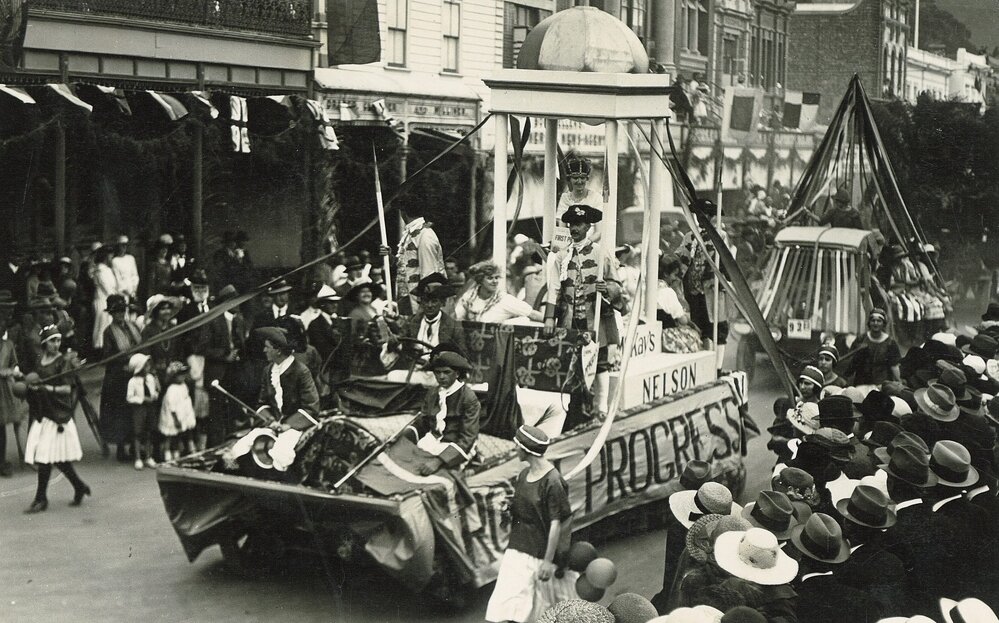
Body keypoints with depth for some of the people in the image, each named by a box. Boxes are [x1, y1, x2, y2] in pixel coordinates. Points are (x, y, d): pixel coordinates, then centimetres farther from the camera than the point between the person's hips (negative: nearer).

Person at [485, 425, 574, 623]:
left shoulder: (552, 482, -19)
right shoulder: (524, 474, 4)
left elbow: (556, 524, -18)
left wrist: (548, 561, -18)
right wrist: (508, 507, 1)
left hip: (544, 552, -7)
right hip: (520, 549, 7)